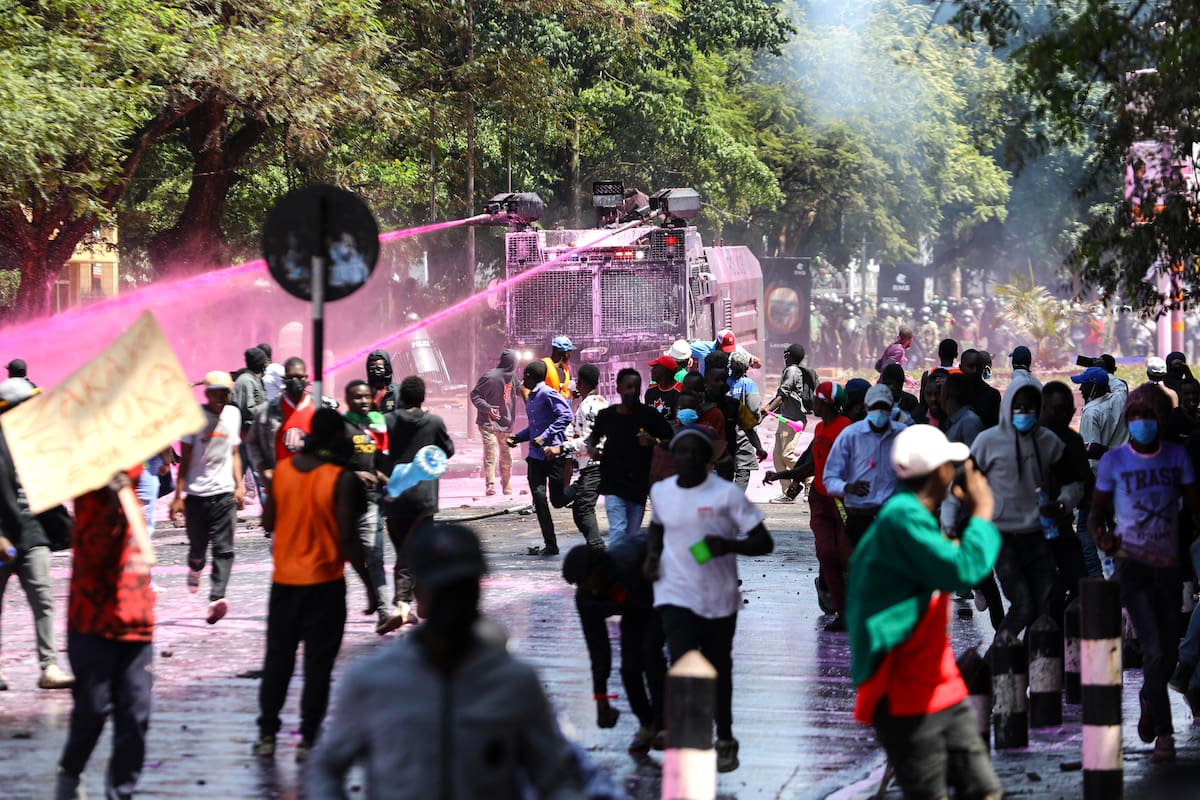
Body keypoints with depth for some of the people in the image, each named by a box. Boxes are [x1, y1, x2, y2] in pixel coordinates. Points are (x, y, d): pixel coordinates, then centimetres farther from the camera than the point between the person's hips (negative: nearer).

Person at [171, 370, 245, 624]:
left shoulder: (233, 414, 10)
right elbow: (185, 459, -3)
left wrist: (239, 486, 9)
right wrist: (178, 496, -7)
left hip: (225, 493, 3)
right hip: (196, 493, -2)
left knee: (223, 548, -11)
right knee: (197, 546, 7)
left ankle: (216, 598, -19)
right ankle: (195, 568, 41)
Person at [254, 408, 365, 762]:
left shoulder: (282, 469, 0)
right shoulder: (341, 480, -14)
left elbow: (268, 522, 8)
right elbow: (347, 537, -15)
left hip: (284, 579, 4)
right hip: (324, 582, -4)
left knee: (277, 658, 15)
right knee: (318, 663, 4)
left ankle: (267, 733, 19)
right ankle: (308, 739, 5)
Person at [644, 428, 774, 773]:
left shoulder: (728, 494, -12)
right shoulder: (660, 492, 1)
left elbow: (764, 543, -13)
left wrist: (730, 546, -30)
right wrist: (652, 553, 5)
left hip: (720, 598, -1)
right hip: (677, 595, 1)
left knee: (719, 670, 14)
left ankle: (725, 740, 33)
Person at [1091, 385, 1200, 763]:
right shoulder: (1114, 460, -1)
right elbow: (1097, 512, 4)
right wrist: (1101, 537, -18)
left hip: (1169, 563, 3)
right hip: (1132, 562, -3)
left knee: (1168, 651, 10)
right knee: (1154, 649, -14)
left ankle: (1148, 700, 39)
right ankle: (1164, 733, -8)